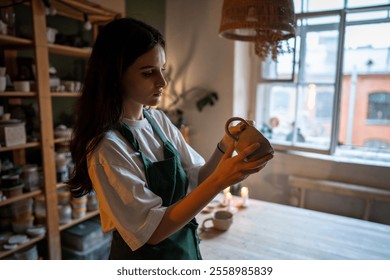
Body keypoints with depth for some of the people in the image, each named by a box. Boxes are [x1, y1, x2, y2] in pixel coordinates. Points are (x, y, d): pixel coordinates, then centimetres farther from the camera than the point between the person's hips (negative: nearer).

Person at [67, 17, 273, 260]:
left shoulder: (159, 120, -6)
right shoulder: (106, 147, -25)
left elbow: (196, 180, -3)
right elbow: (153, 229, -24)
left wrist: (225, 147, -20)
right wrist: (219, 181, -32)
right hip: (144, 253, -6)